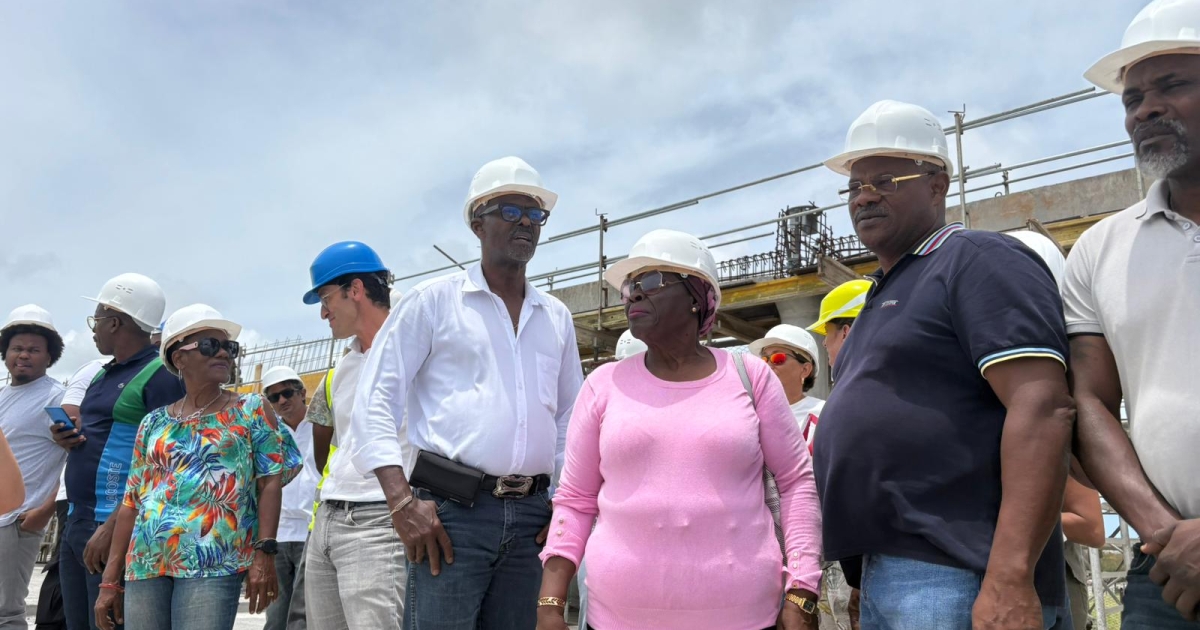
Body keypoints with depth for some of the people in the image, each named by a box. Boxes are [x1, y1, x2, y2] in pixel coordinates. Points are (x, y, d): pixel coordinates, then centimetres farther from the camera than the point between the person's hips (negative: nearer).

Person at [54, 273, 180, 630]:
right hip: (76, 522, 9)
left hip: (118, 527, -9)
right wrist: (69, 438, 7)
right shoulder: (101, 376, 17)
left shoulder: (160, 375, -11)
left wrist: (113, 527, -24)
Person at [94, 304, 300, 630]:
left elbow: (271, 482, -2)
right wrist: (110, 580, 10)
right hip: (145, 566, 4)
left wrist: (265, 554, -13)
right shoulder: (154, 423, 14)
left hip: (214, 564, -4)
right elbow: (132, 503, 14)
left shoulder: (250, 410, 6)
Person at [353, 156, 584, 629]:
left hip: (530, 515, 5)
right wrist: (402, 502, -13)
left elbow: (571, 417, 20)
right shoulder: (434, 300, 2)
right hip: (450, 510, -4)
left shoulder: (557, 317, 15)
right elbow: (376, 400, -3)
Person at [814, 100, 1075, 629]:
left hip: (953, 579, -9)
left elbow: (1043, 408, -19)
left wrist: (1010, 580, -26)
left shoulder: (978, 260, -7)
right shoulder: (882, 293, 20)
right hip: (881, 573, 9)